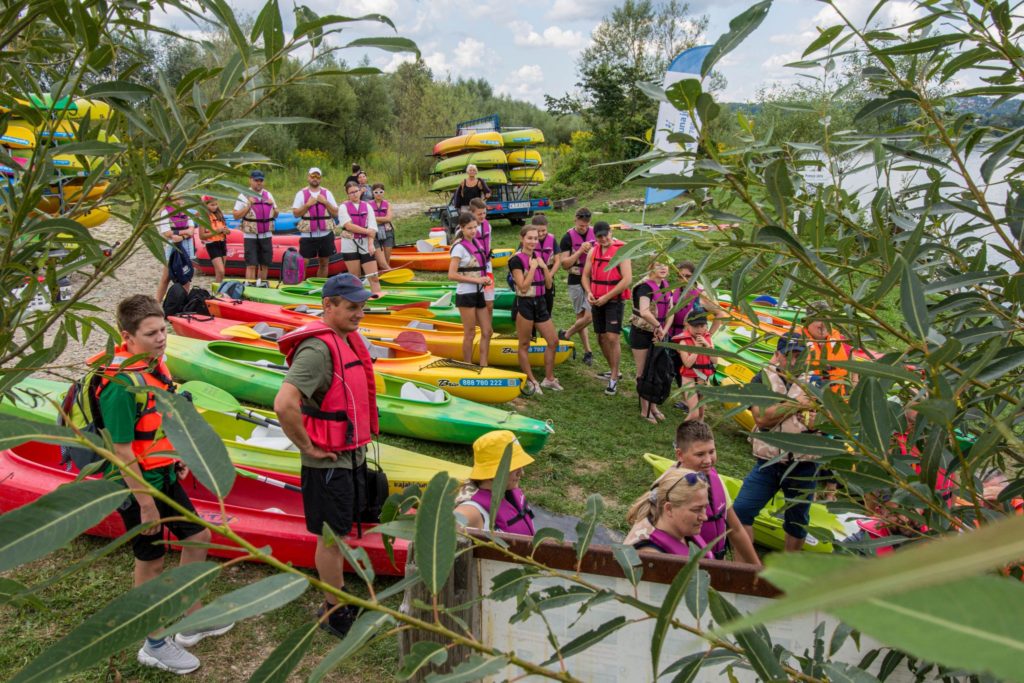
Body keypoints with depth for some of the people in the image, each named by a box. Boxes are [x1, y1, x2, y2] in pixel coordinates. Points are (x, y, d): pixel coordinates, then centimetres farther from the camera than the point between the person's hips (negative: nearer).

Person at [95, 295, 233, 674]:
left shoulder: (155, 364, -1)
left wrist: (175, 457, 18)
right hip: (138, 485, -9)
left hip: (164, 476, 9)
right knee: (151, 562, 8)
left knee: (198, 537, 19)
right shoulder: (122, 383, -28)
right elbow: (122, 451, -25)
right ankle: (154, 645, 29)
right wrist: (145, 504, -21)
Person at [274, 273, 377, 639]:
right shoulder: (317, 349, -25)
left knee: (341, 530, 21)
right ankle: (333, 612, 23)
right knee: (331, 536, 6)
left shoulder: (350, 339, 6)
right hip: (328, 461, -9)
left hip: (353, 453, 9)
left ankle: (338, 598, 38)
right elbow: (284, 405, -36)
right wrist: (307, 447, -24)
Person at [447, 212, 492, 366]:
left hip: (478, 293, 7)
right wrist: (476, 280, -19)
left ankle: (483, 367, 15)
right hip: (466, 295, -7)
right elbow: (452, 275, -20)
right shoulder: (459, 247, -13)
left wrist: (485, 279, 1)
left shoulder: (477, 243, 9)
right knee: (470, 334, 1)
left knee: (487, 331, 7)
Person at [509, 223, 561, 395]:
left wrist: (544, 267, -4)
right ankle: (531, 382, 15)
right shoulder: (516, 260, -12)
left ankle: (549, 379, 22)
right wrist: (532, 267, -17)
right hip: (524, 305, -7)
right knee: (524, 345, 3)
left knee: (553, 341, 9)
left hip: (540, 303, 8)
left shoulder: (538, 257, 9)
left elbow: (548, 284, 8)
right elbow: (523, 287, -19)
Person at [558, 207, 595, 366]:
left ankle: (566, 334, 19)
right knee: (583, 316, -2)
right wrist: (580, 251, -21)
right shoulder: (568, 237, -7)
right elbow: (564, 263, -11)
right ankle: (587, 351, 11)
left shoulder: (595, 233, 3)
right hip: (575, 282, -3)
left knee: (587, 316, 0)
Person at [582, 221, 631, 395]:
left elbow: (627, 279, -17)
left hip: (614, 301, -6)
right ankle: (614, 371, 29)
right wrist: (588, 292, -7)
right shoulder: (593, 251, 7)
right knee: (601, 338, 12)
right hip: (597, 302, 6)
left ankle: (614, 379, -3)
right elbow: (586, 275, 13)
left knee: (612, 338, -12)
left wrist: (606, 297, -19)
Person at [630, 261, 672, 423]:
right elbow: (644, 312, -37)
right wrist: (658, 326, -24)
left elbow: (670, 312, 4)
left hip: (657, 335, 7)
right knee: (643, 372, 3)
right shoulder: (645, 287, -21)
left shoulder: (666, 286, 4)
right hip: (641, 333, -7)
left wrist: (663, 331, -9)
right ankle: (645, 410, 13)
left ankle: (652, 406, 29)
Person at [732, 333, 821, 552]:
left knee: (797, 521, 15)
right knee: (740, 511, -9)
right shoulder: (763, 379, 0)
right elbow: (761, 418, -15)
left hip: (803, 466, 1)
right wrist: (796, 404, -15)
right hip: (768, 464, -1)